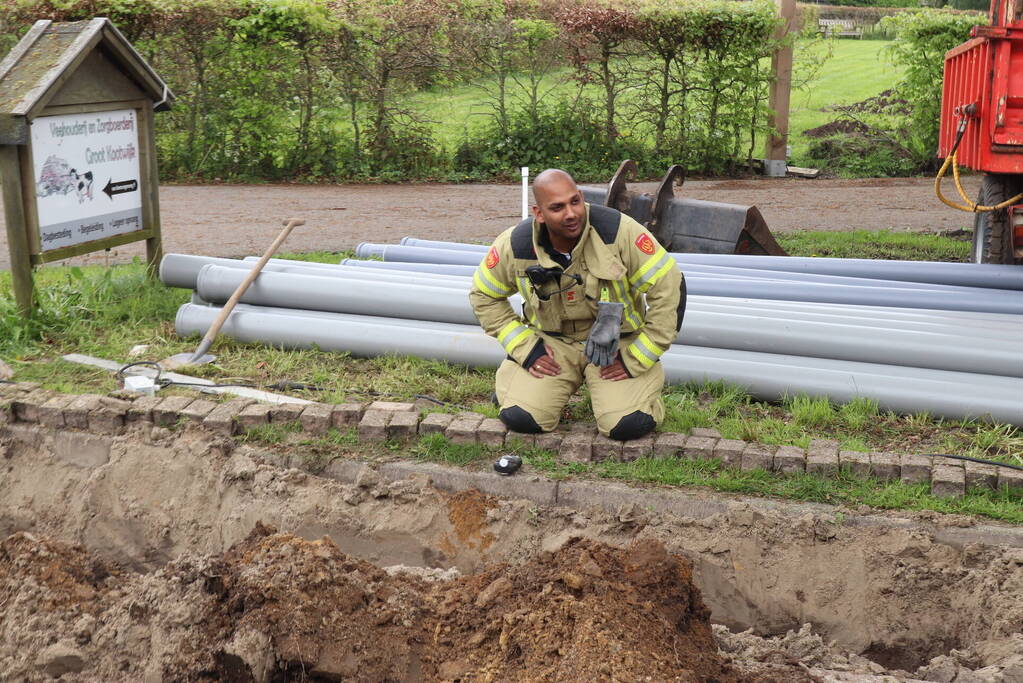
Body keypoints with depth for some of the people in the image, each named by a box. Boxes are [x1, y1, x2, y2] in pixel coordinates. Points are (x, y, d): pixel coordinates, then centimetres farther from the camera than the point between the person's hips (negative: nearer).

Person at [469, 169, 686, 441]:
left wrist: (637, 359, -14)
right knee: (520, 418, -17)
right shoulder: (515, 245, -13)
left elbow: (669, 288, -16)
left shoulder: (619, 230, -22)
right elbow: (484, 296, 5)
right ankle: (512, 380, 19)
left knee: (629, 425, -22)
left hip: (616, 343, -1)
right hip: (552, 342, 2)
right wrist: (523, 347, -5)